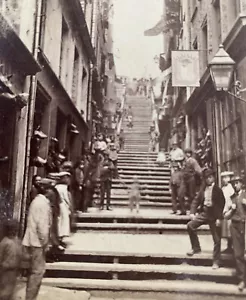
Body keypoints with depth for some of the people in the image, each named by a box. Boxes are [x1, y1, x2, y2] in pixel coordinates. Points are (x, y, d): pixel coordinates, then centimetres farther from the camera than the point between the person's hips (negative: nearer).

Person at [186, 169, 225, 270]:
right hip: (204, 213, 4)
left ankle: (216, 262, 16)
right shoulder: (203, 189, 6)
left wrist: (219, 218, -16)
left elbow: (222, 204, -9)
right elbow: (196, 201, 6)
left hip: (214, 216, -4)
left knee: (217, 240, 3)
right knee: (190, 225, -12)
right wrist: (192, 212, -8)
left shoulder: (218, 190, -7)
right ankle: (196, 248, 6)